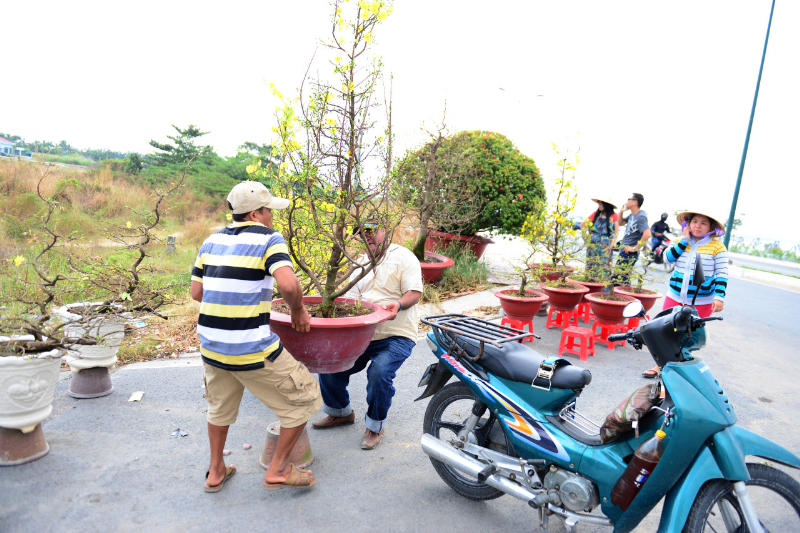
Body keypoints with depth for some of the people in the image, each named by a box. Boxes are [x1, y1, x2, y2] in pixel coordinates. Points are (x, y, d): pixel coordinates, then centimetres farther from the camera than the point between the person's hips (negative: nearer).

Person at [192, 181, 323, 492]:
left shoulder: (212, 241, 10)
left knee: (220, 407, 29)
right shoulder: (268, 239, -9)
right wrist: (298, 310, -7)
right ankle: (278, 470, 19)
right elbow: (288, 284, -26)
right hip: (251, 348, -7)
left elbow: (197, 292, 12)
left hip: (210, 343, 8)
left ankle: (215, 472, 43)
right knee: (303, 397, 10)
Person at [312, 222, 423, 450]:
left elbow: (414, 293, -10)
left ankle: (375, 425, -3)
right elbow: (351, 298, 14)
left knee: (379, 372, -30)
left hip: (396, 336, -6)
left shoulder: (403, 257, -1)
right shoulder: (360, 263, 18)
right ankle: (340, 412, 26)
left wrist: (398, 304, -31)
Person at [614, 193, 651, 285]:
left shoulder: (641, 217, -18)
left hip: (629, 253, -10)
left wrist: (635, 248, -23)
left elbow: (647, 234, -30)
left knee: (622, 281, -8)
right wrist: (621, 212, 8)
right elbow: (621, 223, 27)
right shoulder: (632, 215, 10)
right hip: (623, 251, 10)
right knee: (615, 279, 17)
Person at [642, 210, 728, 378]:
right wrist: (685, 240, -11)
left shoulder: (717, 247, -4)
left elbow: (722, 274, -6)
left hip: (701, 302, -3)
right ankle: (660, 365, 19)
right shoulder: (681, 241, 7)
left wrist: (719, 296, -15)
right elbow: (668, 257, -8)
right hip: (675, 297, 3)